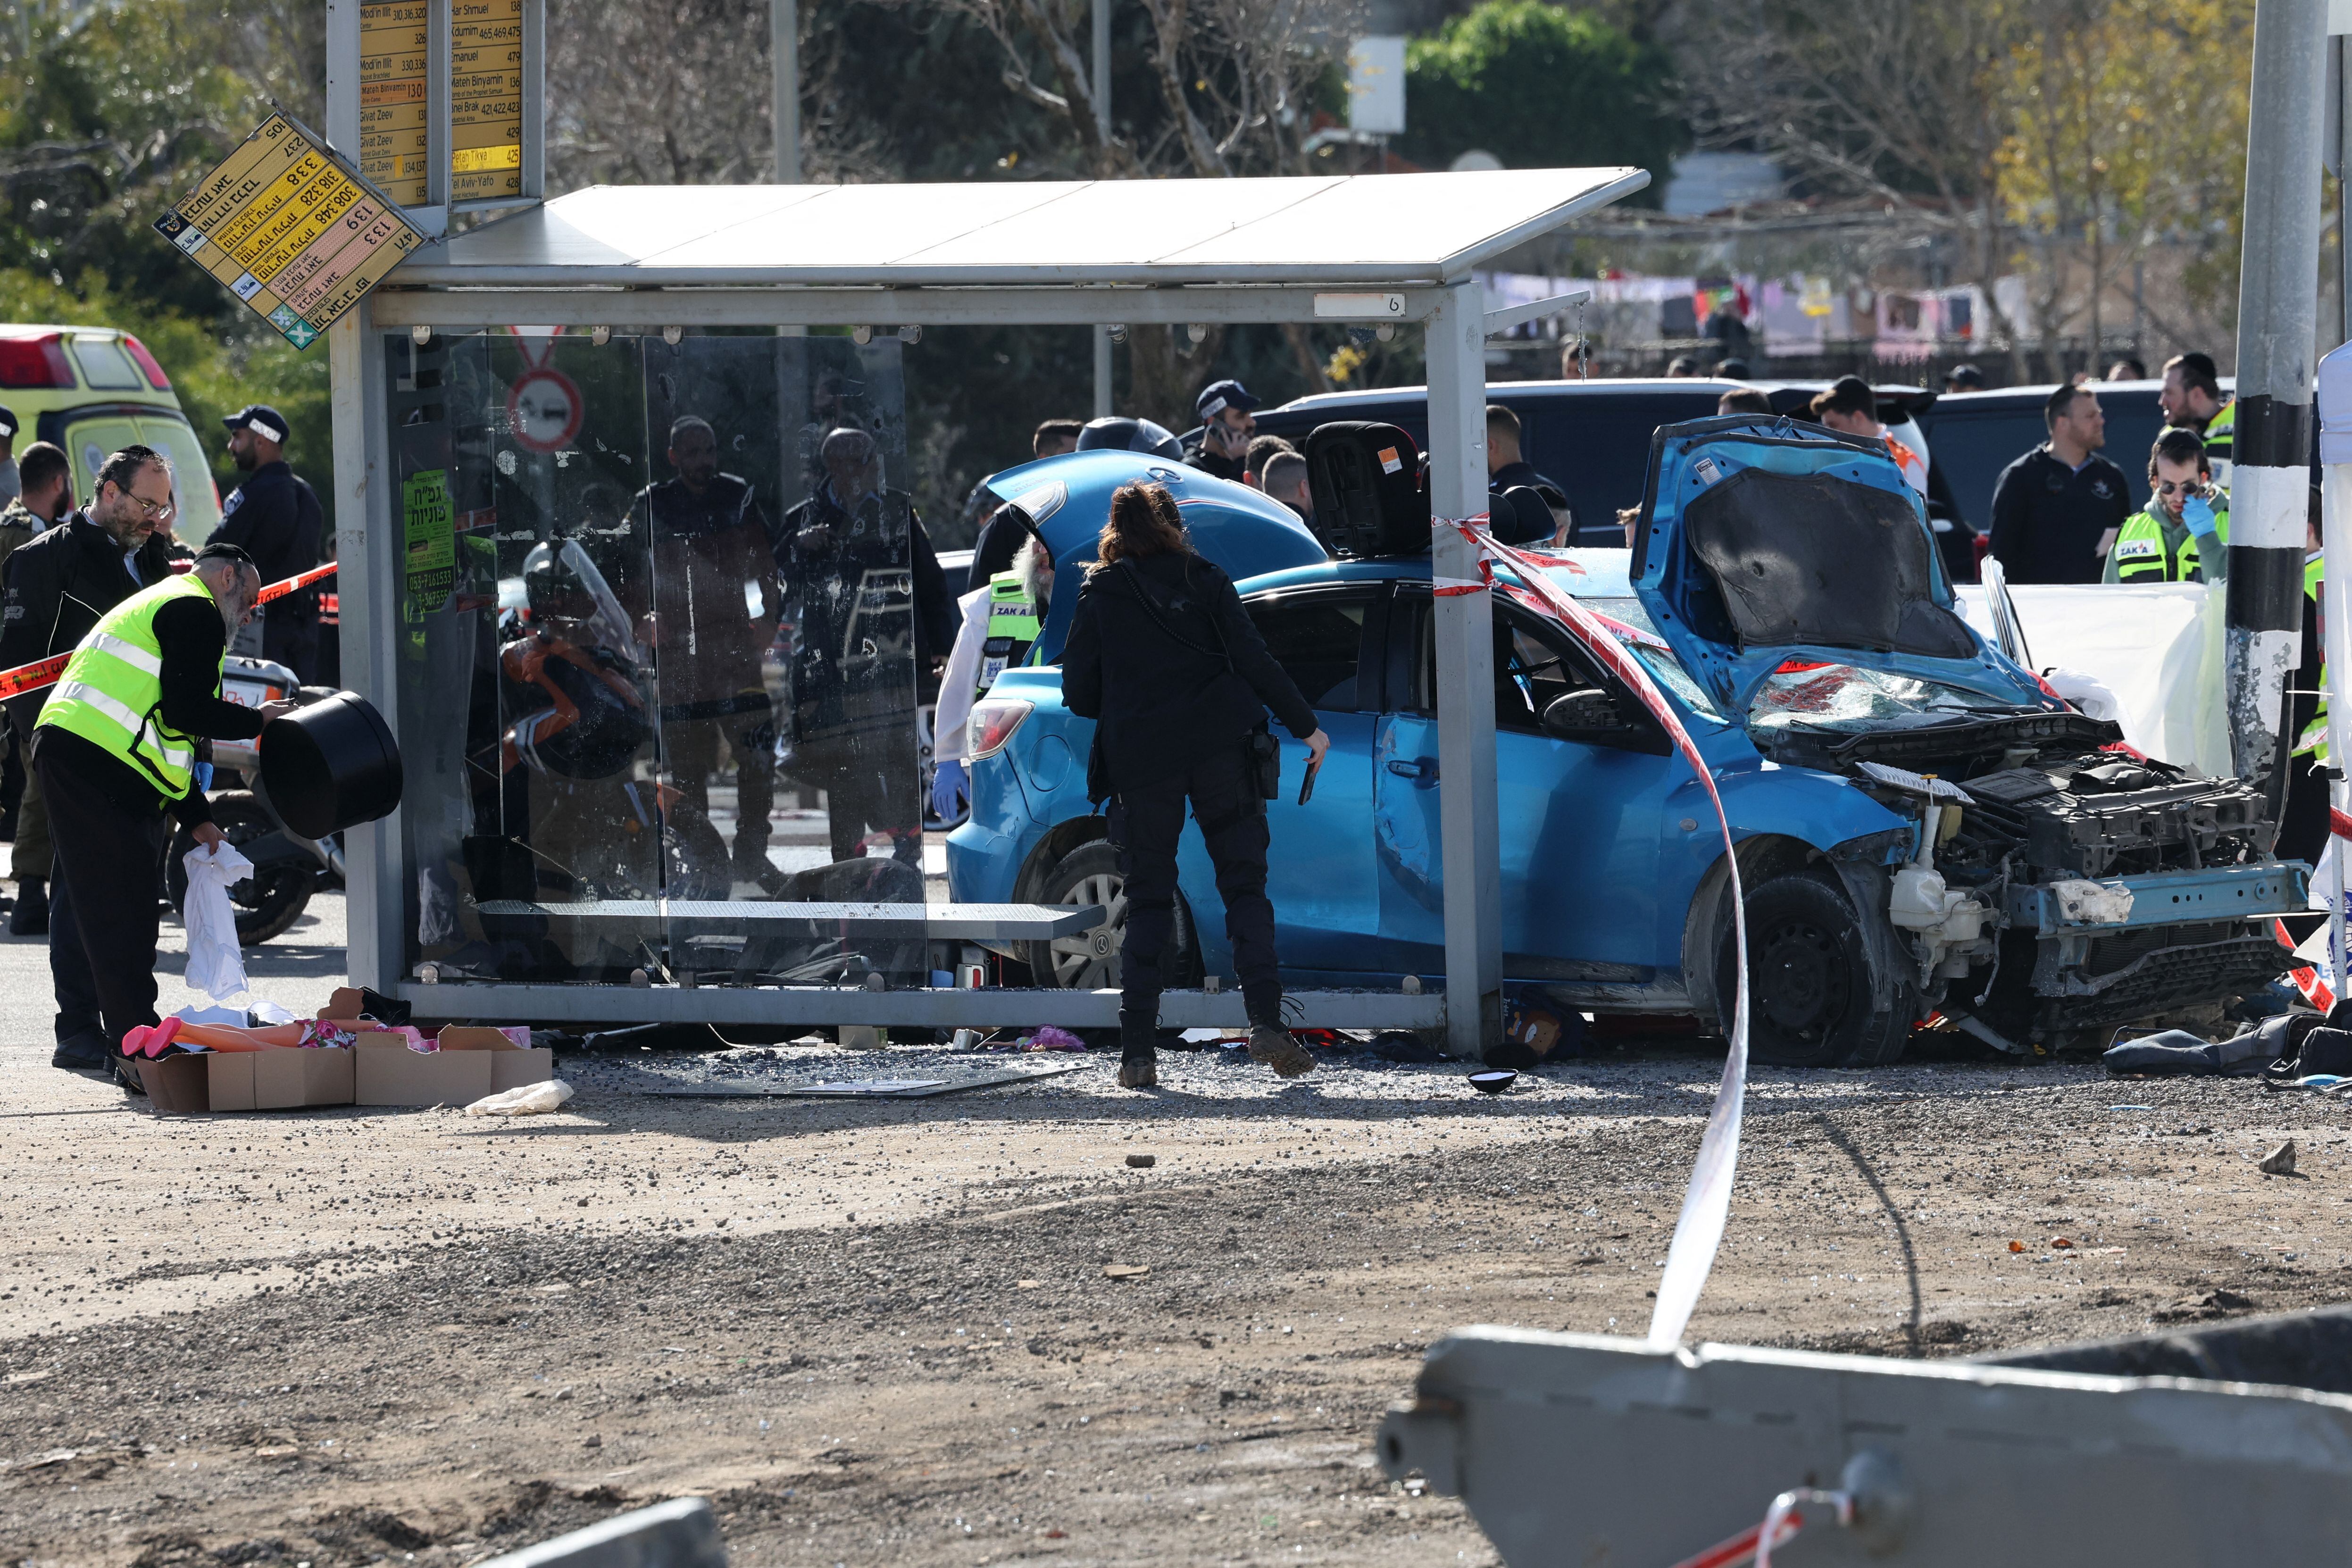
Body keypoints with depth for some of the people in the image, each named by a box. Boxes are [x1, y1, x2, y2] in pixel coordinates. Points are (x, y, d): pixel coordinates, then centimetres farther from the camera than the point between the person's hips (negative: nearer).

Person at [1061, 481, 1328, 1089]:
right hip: (1218, 752, 0)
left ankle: (1138, 1050, 0)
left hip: (1141, 763, 0)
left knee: (1147, 903, 7)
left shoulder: (1100, 596, 4)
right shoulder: (1203, 582, 4)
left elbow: (1078, 693, 3)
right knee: (1245, 886, 4)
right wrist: (1305, 725, 2)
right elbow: (1252, 658, -3)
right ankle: (1266, 1022, -13)